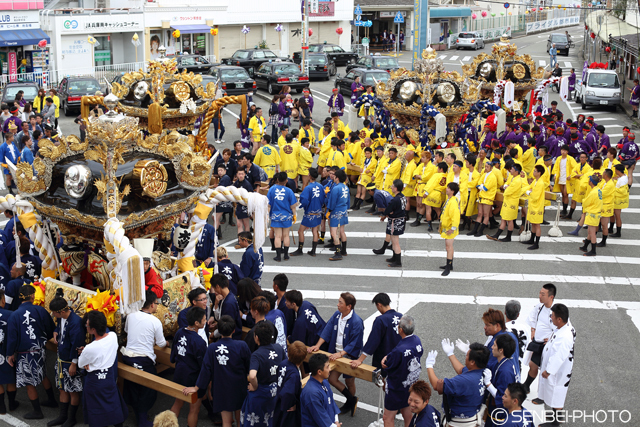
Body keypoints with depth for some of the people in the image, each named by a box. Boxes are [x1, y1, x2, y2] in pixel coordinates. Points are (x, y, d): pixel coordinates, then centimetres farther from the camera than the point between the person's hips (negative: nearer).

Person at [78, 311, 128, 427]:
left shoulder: (89, 349, -30)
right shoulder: (113, 336, -14)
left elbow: (80, 364, -10)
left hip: (95, 381, -5)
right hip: (110, 377, 5)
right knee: (114, 404, 23)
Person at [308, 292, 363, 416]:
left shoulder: (356, 322, -22)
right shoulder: (337, 315, -2)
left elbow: (354, 344, -22)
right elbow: (327, 330, 4)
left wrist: (340, 354, -29)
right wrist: (318, 345, -5)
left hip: (349, 355, -6)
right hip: (336, 353, 6)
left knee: (349, 381, 10)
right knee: (332, 379, 4)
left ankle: (350, 402, 35)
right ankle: (352, 401, 22)